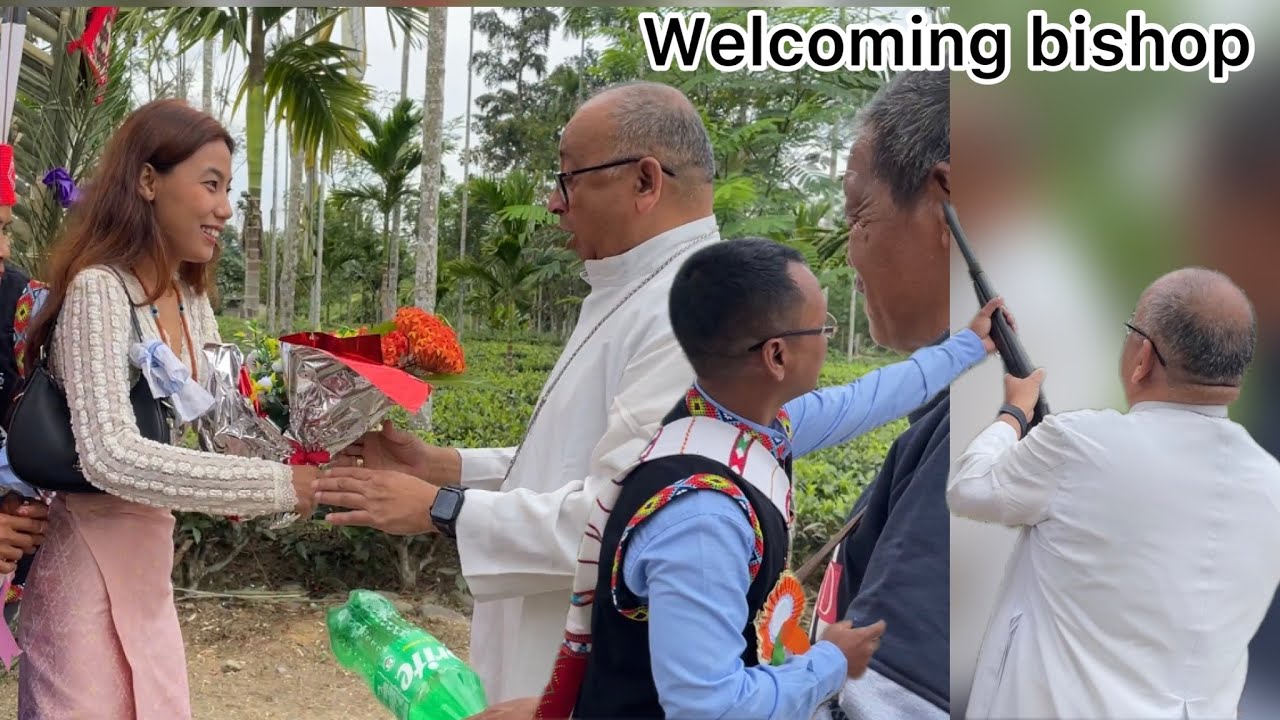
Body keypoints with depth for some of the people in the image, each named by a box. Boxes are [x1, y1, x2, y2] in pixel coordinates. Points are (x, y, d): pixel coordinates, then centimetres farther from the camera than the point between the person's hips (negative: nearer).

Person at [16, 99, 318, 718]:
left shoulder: (192, 301, 6)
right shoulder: (98, 289, -19)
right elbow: (111, 458, -30)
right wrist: (279, 484, -30)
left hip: (148, 558, 8)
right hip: (87, 558, -7)